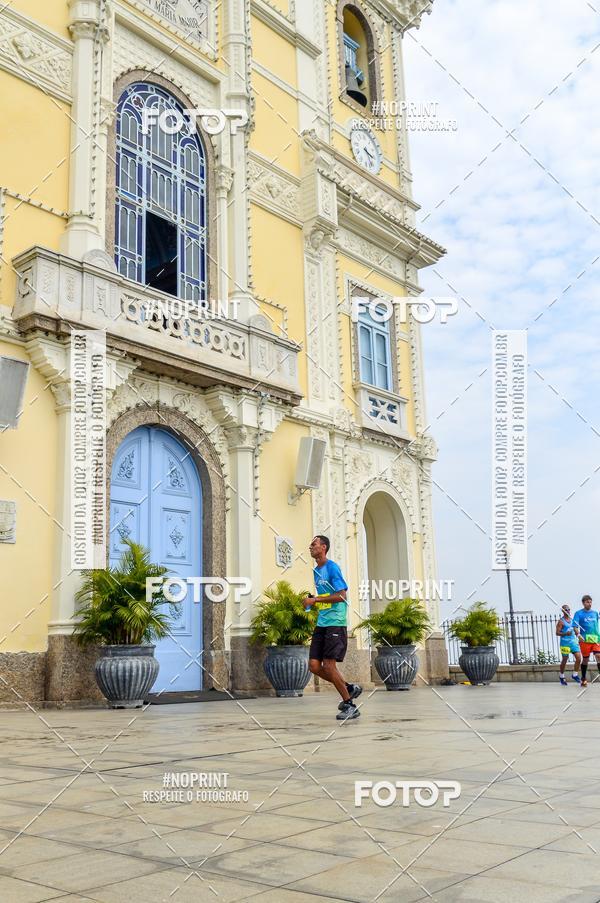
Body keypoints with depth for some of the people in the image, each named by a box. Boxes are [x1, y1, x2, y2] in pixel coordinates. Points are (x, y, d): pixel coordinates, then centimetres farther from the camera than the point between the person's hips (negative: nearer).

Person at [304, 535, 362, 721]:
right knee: (314, 665, 1)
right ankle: (349, 688, 19)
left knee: (328, 665, -11)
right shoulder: (316, 571, 16)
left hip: (335, 623, -9)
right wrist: (313, 601, 9)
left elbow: (341, 595, -19)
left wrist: (316, 600, -18)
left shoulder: (332, 568, -10)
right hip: (321, 624, 9)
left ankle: (350, 706, 4)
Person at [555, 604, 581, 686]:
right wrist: (565, 634, -29)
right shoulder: (561, 621, -8)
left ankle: (575, 675, 12)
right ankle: (561, 676, 22)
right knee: (564, 660, 3)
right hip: (565, 643, -5)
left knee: (579, 658, -5)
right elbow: (557, 633, -13)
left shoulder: (572, 620, 12)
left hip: (574, 642, 5)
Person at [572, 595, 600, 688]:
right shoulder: (579, 613, -1)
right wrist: (578, 635, -26)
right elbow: (575, 625, -11)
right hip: (585, 640, -3)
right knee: (585, 659, 5)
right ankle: (584, 679, 18)